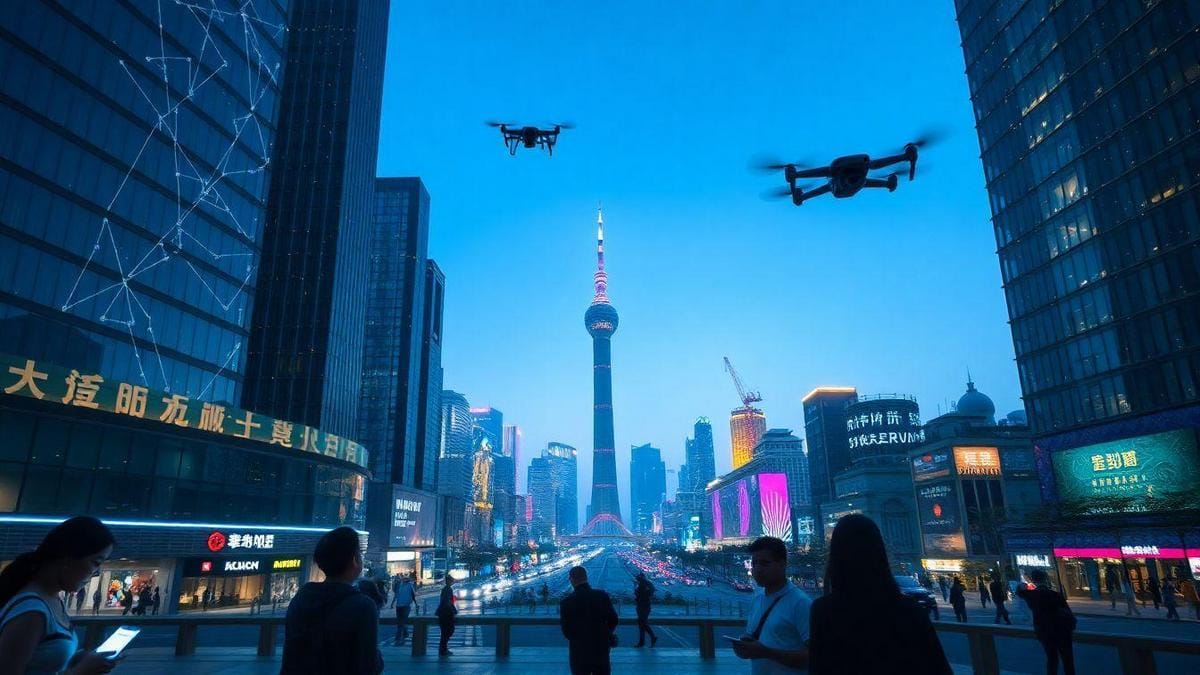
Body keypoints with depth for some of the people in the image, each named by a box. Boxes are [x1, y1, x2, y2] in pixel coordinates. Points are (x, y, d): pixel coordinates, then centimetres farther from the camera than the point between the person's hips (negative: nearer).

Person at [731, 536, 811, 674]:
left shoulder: (800, 602, -19)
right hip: (756, 671, 6)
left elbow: (814, 656, -22)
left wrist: (767, 653, -25)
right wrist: (743, 647, -9)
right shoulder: (756, 600, 2)